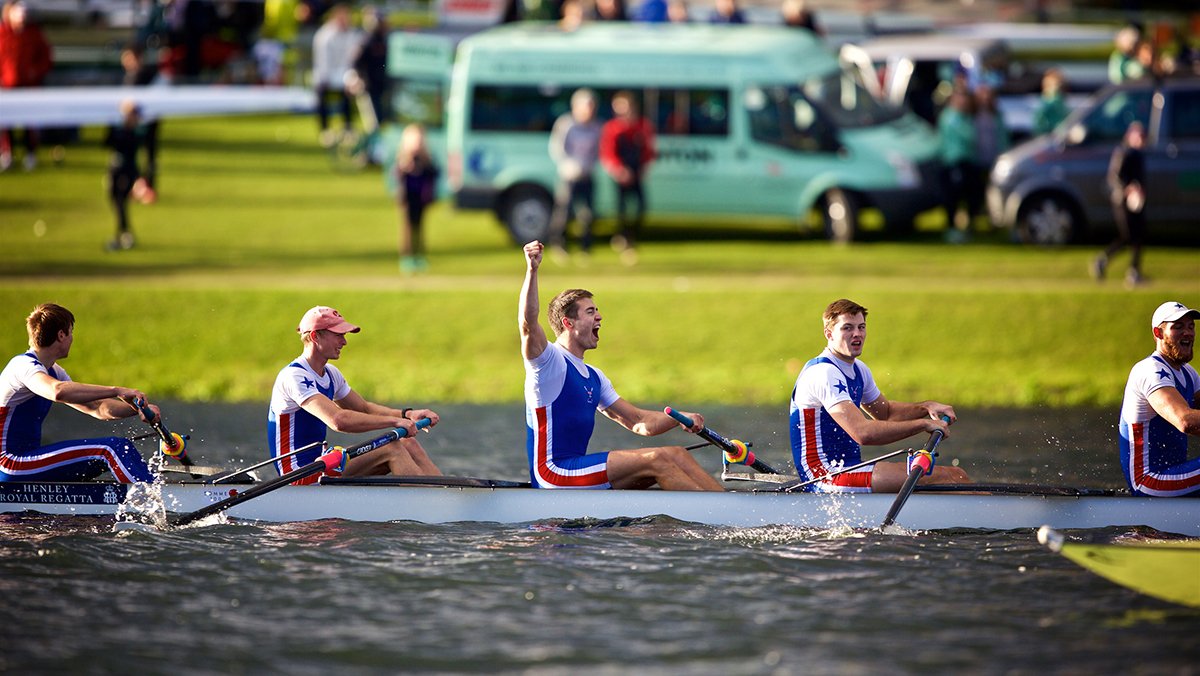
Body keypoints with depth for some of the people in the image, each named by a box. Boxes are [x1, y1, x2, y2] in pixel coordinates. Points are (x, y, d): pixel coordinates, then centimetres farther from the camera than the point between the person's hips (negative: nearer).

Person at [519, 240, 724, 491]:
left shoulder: (594, 377, 22)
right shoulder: (549, 360, -4)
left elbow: (637, 421, 21)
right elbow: (528, 324, -25)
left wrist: (679, 419, 2)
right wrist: (532, 270, -36)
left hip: (577, 471, 9)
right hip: (553, 473, -9)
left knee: (676, 454, -1)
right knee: (656, 460, -18)